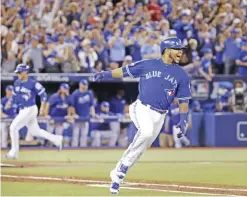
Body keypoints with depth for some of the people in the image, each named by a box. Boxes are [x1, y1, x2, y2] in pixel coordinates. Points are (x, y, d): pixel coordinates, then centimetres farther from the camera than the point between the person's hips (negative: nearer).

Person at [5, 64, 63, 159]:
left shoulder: (33, 83, -14)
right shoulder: (17, 83, 8)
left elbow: (43, 94, -12)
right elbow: (15, 95, 21)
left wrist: (42, 108, -17)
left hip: (30, 109, -9)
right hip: (22, 111, 9)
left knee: (13, 127, -13)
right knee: (34, 131, 16)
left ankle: (14, 152, -4)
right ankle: (56, 139, 27)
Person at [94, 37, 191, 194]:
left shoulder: (182, 75, 9)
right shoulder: (148, 65, 4)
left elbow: (184, 100, 11)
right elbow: (125, 71, 10)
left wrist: (183, 120, 0)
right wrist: (106, 74, -4)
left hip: (159, 116, 3)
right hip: (142, 108, -3)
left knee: (141, 148, 1)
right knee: (146, 132, -31)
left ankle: (118, 175, 12)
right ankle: (123, 167, -21)